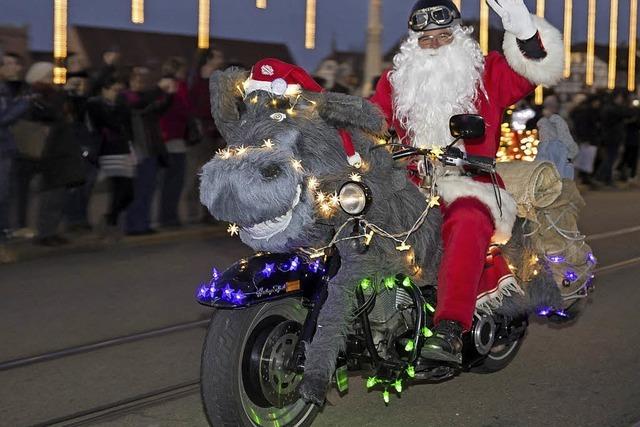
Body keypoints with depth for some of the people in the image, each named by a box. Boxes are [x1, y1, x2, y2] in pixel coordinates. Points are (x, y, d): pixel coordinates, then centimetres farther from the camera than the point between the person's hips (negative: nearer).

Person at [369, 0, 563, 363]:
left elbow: (541, 68, -3)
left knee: (467, 224, -37)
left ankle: (450, 331, -48)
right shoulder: (395, 80, 18)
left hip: (469, 186, -4)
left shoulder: (487, 74, 10)